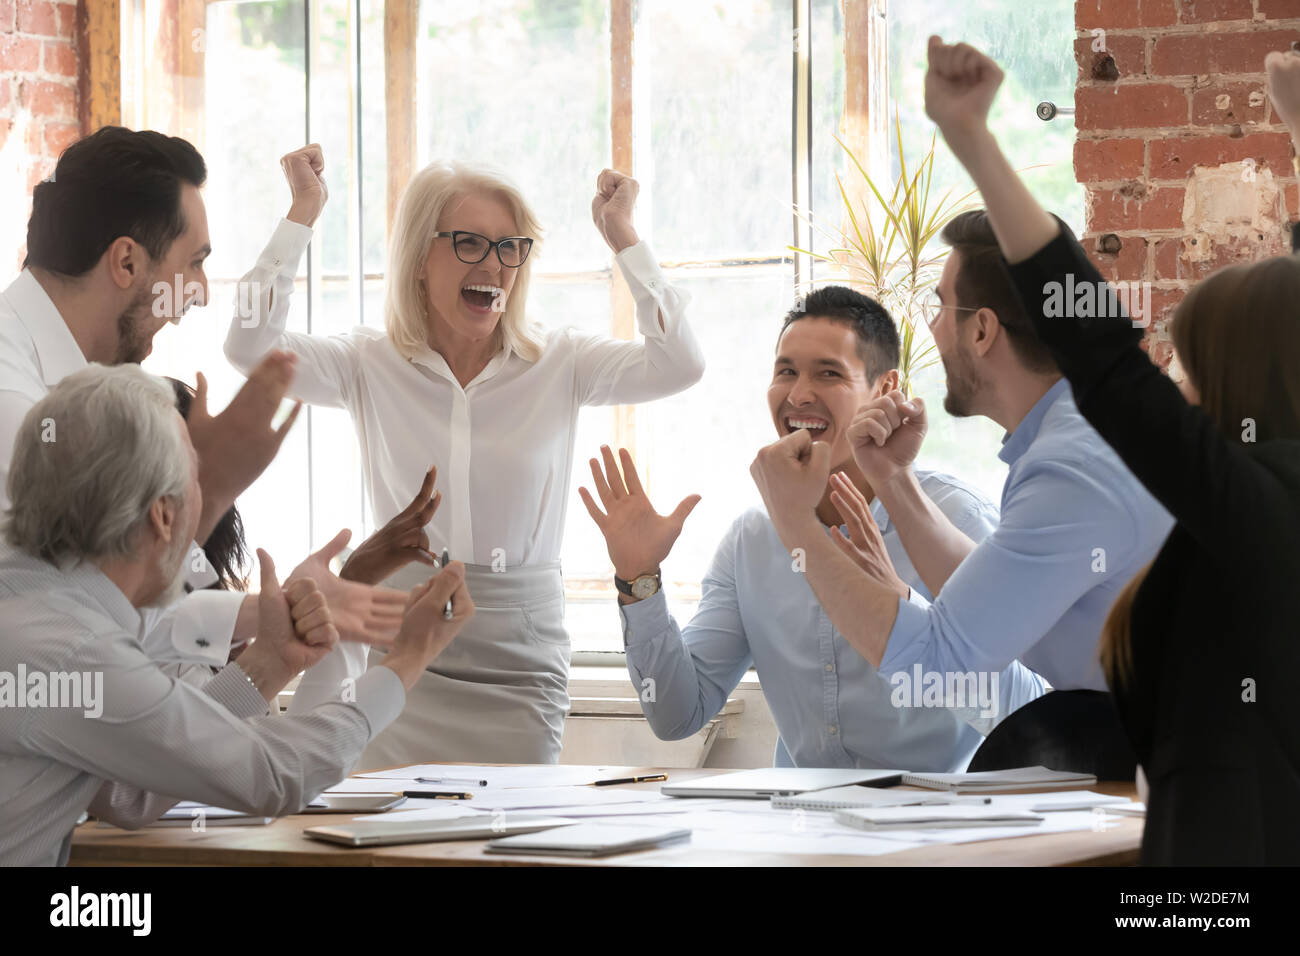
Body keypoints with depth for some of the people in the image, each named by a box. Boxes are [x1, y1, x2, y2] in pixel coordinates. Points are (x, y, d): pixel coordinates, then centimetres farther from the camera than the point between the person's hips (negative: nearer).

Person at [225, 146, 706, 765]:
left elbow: (678, 364, -11)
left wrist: (623, 236, -8)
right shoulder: (371, 366, 3)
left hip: (520, 665, 0)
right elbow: (250, 347, -10)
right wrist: (303, 214, -8)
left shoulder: (559, 365, 3)